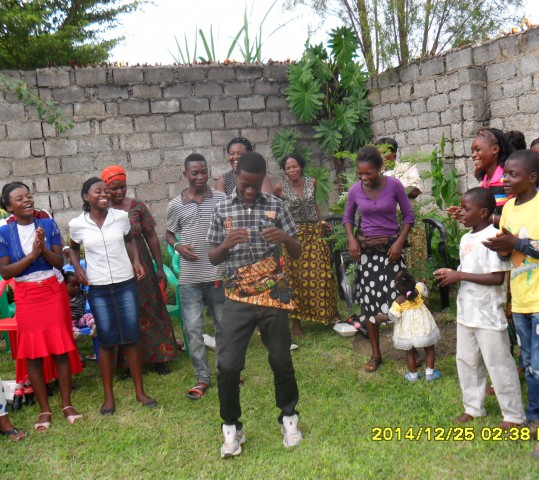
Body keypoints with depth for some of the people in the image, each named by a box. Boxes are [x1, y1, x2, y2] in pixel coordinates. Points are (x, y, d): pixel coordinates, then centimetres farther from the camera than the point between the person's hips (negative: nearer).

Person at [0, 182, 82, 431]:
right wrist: (32, 255, -19)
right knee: (33, 353, 3)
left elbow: (59, 262, -2)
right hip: (27, 296, 0)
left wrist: (43, 247, -20)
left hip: (54, 291, 1)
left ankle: (67, 404, 14)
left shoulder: (48, 224, -1)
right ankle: (44, 409, 14)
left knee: (61, 348, 3)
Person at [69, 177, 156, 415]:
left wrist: (136, 260, 0)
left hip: (126, 284, 1)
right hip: (98, 289, -1)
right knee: (106, 340, 4)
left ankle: (140, 391, 16)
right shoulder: (77, 224, -5)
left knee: (131, 338, 5)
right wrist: (77, 269, -2)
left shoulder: (121, 216, -3)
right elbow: (73, 248, 14)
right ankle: (108, 396, 17)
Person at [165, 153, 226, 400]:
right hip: (189, 277, 0)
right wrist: (178, 246, -8)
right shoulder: (176, 205, 0)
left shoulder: (221, 199, 0)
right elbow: (169, 234, 13)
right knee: (192, 328, 1)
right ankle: (202, 378, 13)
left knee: (223, 324, 12)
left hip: (218, 274, 0)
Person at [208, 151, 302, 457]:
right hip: (238, 299, 0)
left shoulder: (276, 206, 1)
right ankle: (232, 427, 17)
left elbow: (297, 254, 4)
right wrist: (227, 244, -15)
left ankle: (289, 417, 33)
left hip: (274, 296, 0)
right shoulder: (223, 209, 2)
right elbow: (213, 258, 6)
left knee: (281, 360, 10)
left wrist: (285, 237, -17)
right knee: (228, 365, -3)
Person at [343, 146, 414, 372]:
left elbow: (408, 215, -1)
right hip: (366, 249, 2)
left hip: (390, 247, -2)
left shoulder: (394, 185, -9)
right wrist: (351, 239, -4)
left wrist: (400, 242, -11)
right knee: (369, 300, 6)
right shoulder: (355, 190, -2)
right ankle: (375, 354, 18)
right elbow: (347, 217, 13)